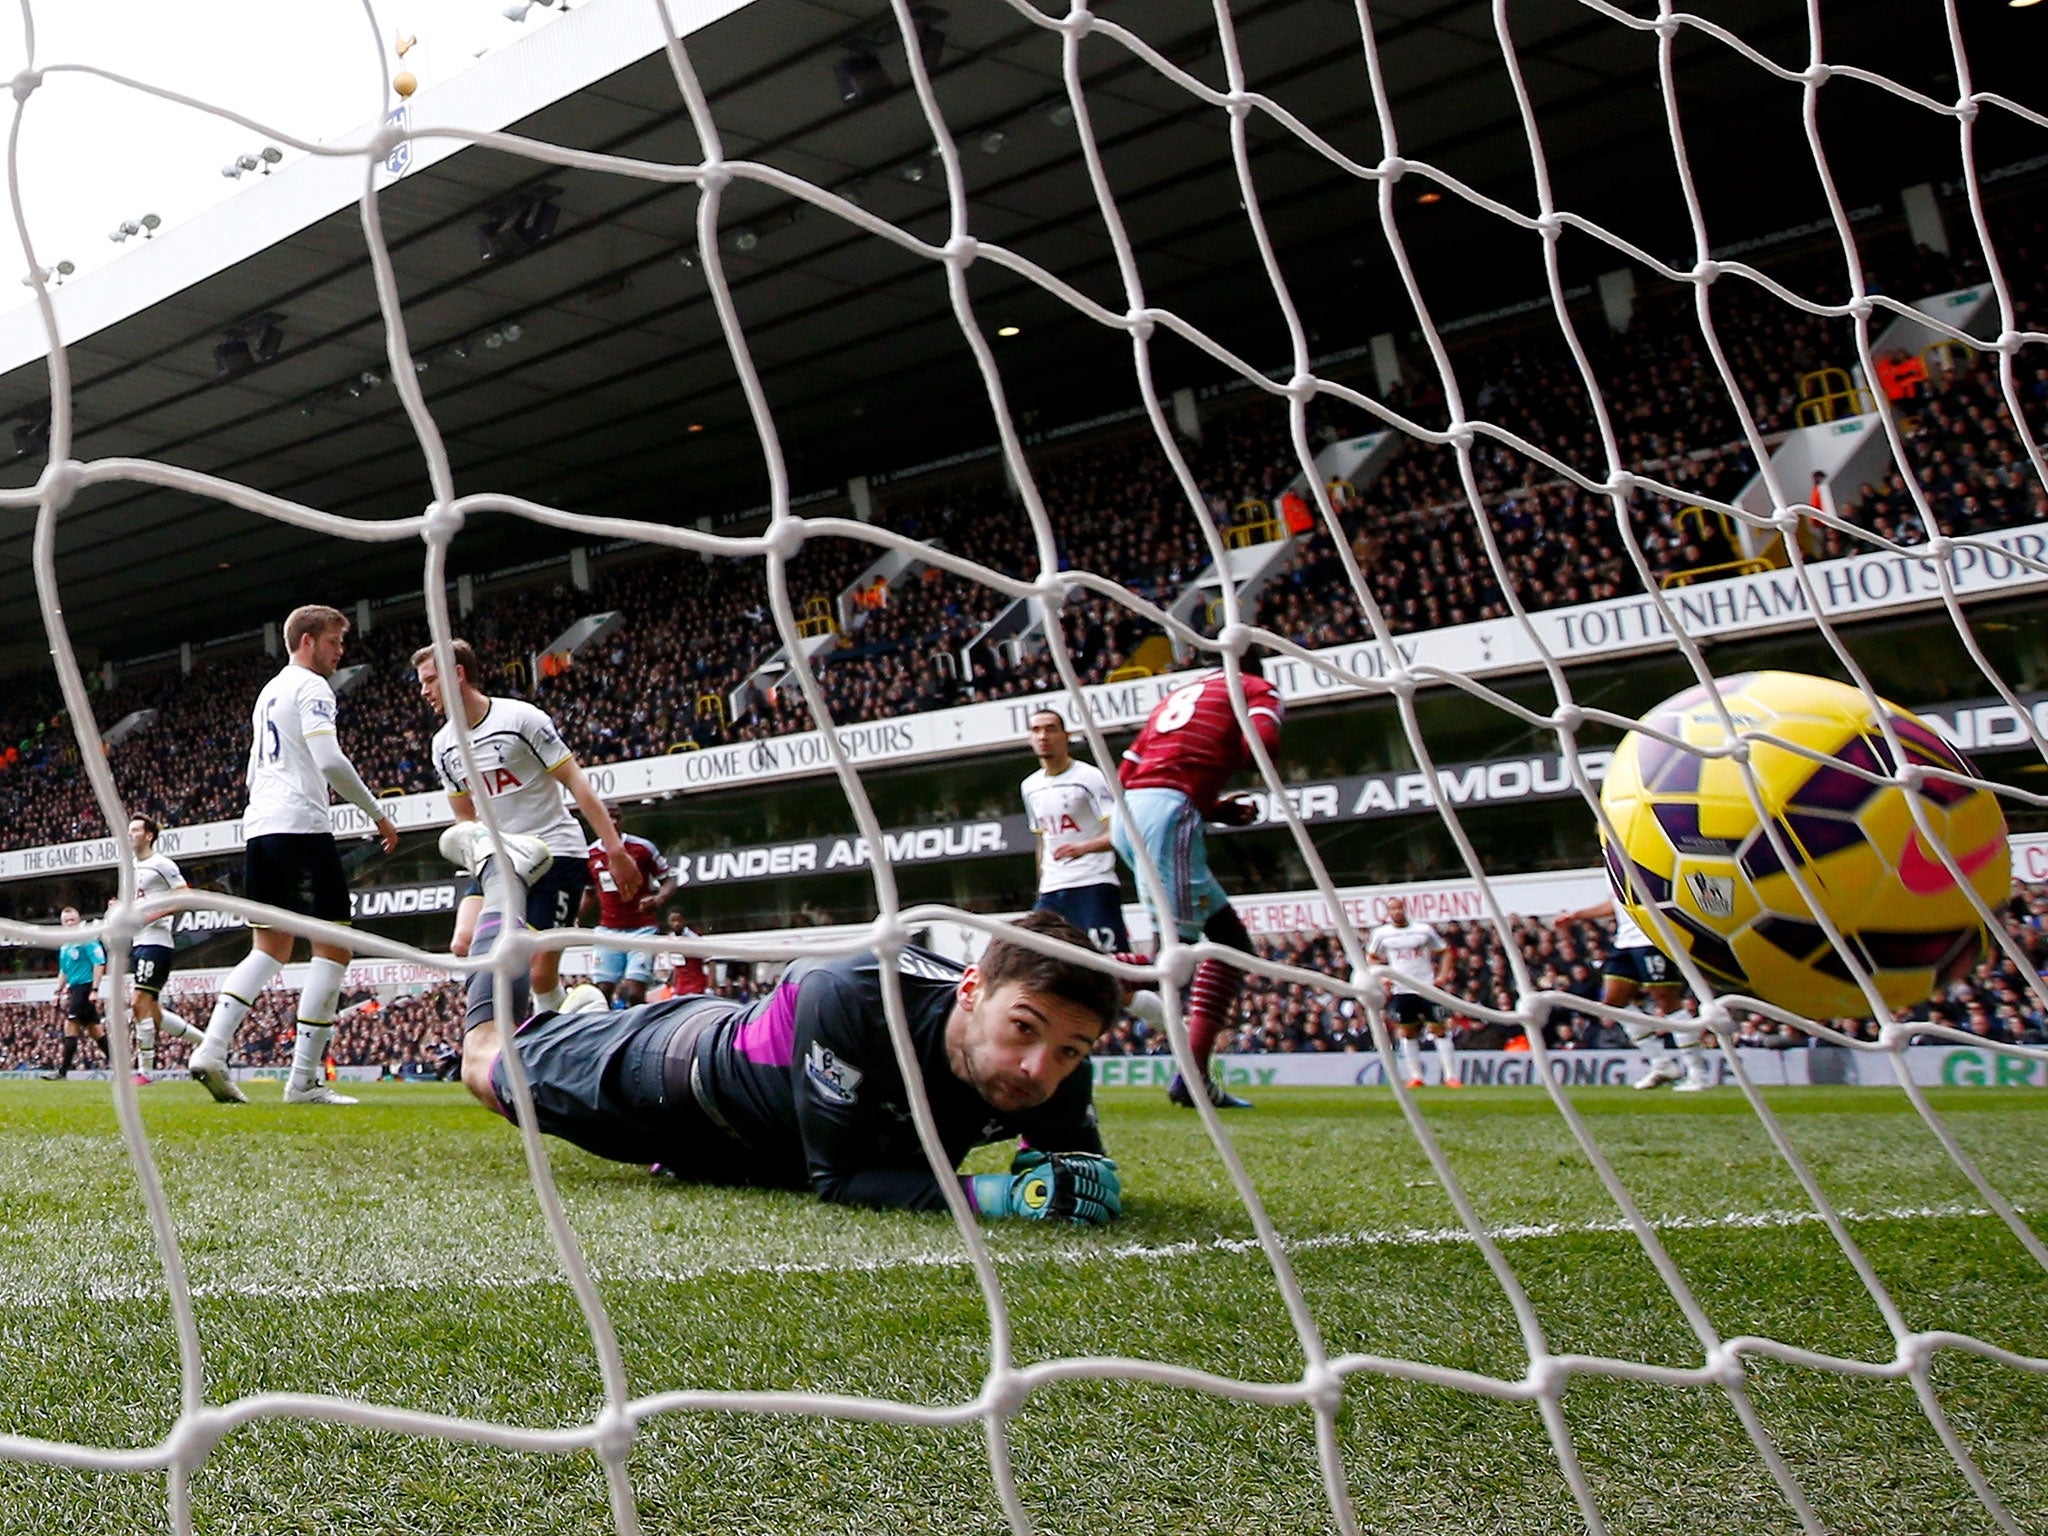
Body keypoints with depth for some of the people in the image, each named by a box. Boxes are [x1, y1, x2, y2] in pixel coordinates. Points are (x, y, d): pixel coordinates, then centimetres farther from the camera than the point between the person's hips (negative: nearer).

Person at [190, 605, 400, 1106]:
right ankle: (305, 1079, -8)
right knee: (334, 946, -4)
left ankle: (212, 1050, -2)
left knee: (269, 950, 13)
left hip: (257, 824, 9)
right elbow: (330, 760, -17)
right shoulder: (311, 687, -4)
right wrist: (378, 814, -10)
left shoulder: (268, 692, 24)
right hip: (301, 825, -9)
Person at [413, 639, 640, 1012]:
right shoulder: (443, 746, 9)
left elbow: (575, 782, -10)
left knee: (541, 974, -12)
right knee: (466, 944, -16)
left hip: (556, 852, -6)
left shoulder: (521, 718, -10)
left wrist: (615, 849, -14)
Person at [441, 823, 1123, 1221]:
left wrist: (1078, 1180, -33)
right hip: (683, 1067, -5)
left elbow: (1079, 1160, -10)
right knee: (490, 1063, 22)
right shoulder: (854, 995, -46)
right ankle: (501, 873, 39)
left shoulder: (1056, 1072, -31)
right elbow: (838, 1178, -38)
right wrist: (995, 1195, -48)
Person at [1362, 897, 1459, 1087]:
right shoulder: (1381, 934, 5)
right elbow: (1371, 958, 16)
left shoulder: (1424, 930, 4)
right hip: (1401, 990, 1)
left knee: (1439, 1029, -4)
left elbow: (1446, 952, 12)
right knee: (1407, 1032, 2)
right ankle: (1415, 1076, 9)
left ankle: (1451, 1076, -3)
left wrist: (1443, 975, -1)